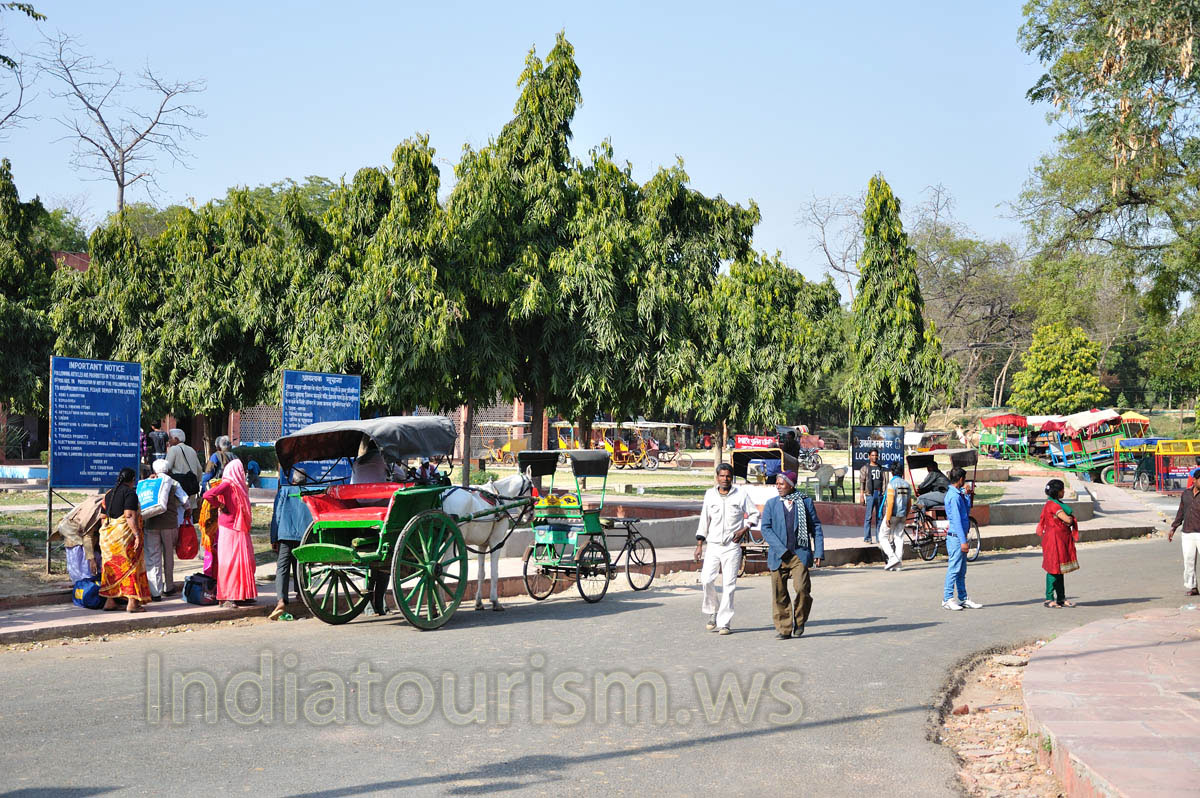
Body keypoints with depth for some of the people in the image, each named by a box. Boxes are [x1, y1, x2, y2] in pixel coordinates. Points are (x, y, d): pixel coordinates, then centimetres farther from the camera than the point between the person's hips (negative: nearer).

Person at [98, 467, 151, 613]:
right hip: (124, 534, -7)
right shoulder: (130, 493, -10)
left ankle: (109, 601, 14)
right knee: (130, 566, -2)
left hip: (107, 534, 7)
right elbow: (130, 516, -20)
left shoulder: (109, 494, 14)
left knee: (112, 567, 13)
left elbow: (104, 516, 17)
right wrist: (137, 535, -22)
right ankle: (132, 602, -5)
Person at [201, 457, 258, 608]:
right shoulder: (227, 484, -11)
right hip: (228, 528, -8)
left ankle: (241, 595, 17)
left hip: (241, 529, 8)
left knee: (244, 561, 9)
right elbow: (208, 495, -24)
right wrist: (221, 505, -12)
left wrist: (247, 527, 12)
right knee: (228, 562, -7)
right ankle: (225, 598, -3)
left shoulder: (239, 485, 15)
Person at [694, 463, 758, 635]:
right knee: (706, 579, -10)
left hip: (732, 546, -2)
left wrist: (744, 529, -6)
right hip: (713, 545, 2)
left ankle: (723, 623, 2)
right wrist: (699, 545, 10)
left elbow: (754, 514, 11)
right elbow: (704, 520, 13)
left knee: (729, 585, -3)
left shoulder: (741, 495, 1)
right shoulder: (710, 495, 8)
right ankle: (712, 613, 13)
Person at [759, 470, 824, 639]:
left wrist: (818, 553, 1)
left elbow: (816, 527, 9)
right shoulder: (771, 503, 9)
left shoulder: (805, 502, 7)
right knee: (779, 593, 1)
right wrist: (781, 550, -10)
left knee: (801, 587, -17)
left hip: (800, 554, -2)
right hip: (778, 555, 2)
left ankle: (799, 621, 6)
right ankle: (783, 628, 14)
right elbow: (765, 528, 1)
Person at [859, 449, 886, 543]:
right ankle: (867, 537, -3)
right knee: (868, 517, -6)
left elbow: (883, 482, 16)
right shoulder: (865, 468, 5)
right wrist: (862, 496, -8)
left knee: (879, 516, 5)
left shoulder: (881, 468, 16)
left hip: (879, 494, 4)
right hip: (870, 494, -4)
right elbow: (862, 482, 0)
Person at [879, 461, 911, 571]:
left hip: (892, 514, -6)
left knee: (883, 537, 4)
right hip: (902, 515, 6)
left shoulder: (892, 483, -12)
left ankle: (892, 558, -10)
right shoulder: (906, 484, 9)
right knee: (899, 538, 7)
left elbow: (890, 501, -19)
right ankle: (897, 564, 6)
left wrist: (887, 518, -17)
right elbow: (909, 503, 12)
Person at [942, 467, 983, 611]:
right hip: (956, 536, -10)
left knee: (961, 570, 13)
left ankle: (963, 599, 18)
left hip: (959, 537, 10)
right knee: (954, 569, -6)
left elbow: (967, 511, 22)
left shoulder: (958, 494, 14)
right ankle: (947, 599, -1)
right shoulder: (954, 496, -16)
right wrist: (963, 541, -21)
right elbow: (956, 520, -20)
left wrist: (967, 495, 14)